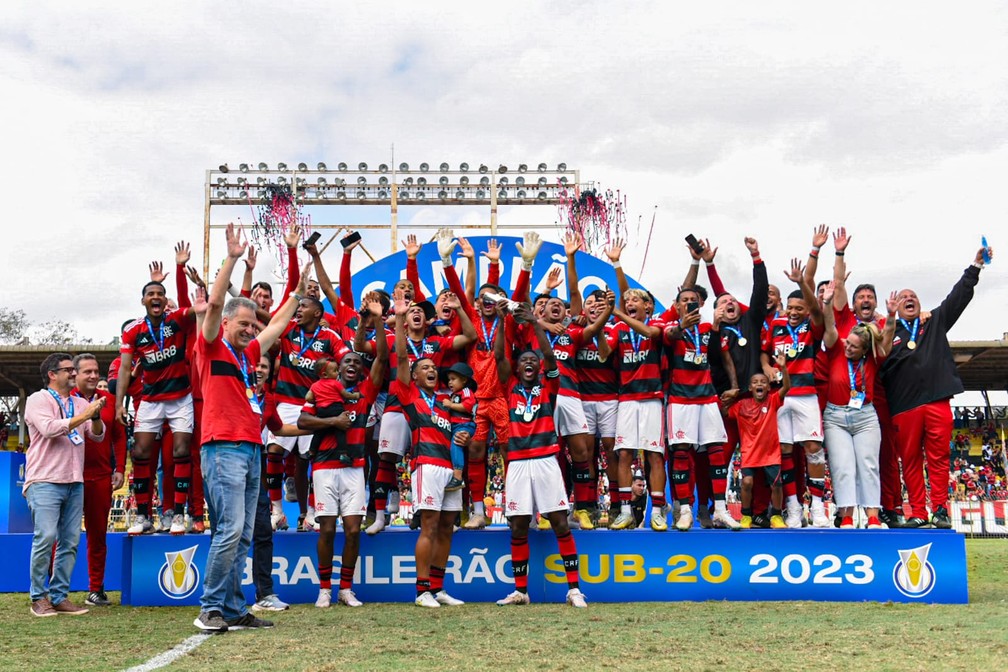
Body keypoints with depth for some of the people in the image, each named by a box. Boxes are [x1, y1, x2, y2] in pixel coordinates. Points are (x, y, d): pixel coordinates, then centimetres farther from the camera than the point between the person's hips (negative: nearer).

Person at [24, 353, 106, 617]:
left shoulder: (80, 403, 16)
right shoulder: (38, 400, 1)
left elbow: (98, 435, 11)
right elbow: (49, 428, -15)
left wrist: (96, 416, -8)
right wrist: (83, 416, -15)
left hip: (75, 483, 6)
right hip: (45, 481, -5)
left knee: (70, 541, 3)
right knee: (46, 537, -13)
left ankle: (60, 597, 10)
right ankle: (38, 598, -1)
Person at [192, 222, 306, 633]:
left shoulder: (248, 353, 19)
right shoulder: (212, 348, 0)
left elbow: (278, 325, 31)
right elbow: (215, 304, -13)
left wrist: (298, 291, 33)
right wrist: (232, 258, -15)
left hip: (251, 448, 8)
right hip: (224, 448, -8)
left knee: (243, 535, 7)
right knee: (231, 529, -13)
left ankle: (234, 610, 11)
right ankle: (210, 609, -5)